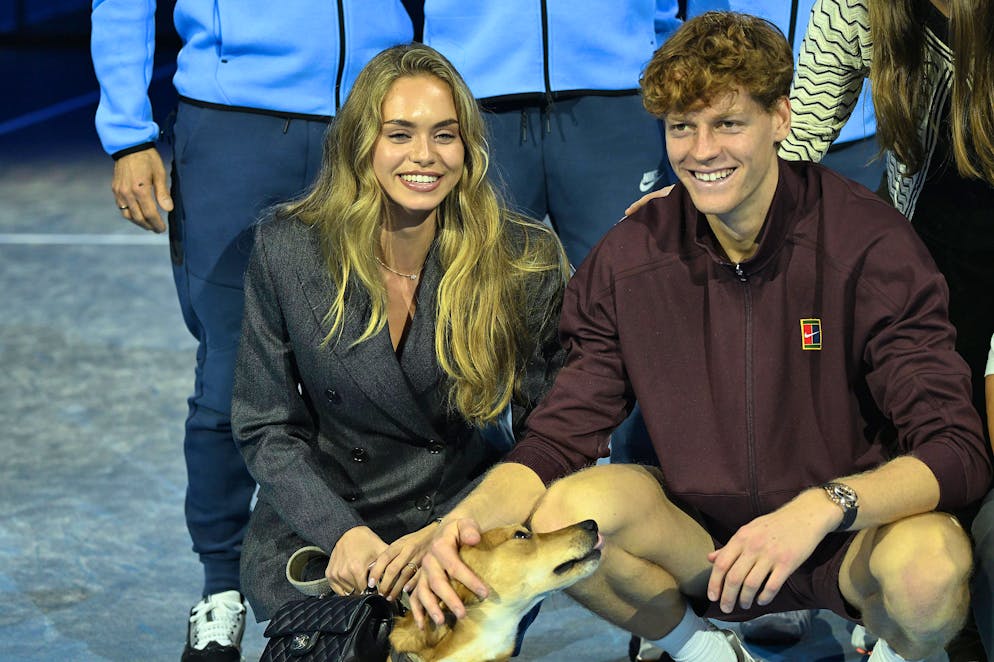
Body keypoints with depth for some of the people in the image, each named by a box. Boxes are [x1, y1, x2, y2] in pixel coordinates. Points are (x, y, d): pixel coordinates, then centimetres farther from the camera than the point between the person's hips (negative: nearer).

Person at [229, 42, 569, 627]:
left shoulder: (527, 261, -10)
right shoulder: (287, 250, -8)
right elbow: (267, 429, -2)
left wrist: (448, 533, -21)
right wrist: (344, 533, -18)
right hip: (319, 529, 1)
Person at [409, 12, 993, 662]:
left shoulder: (868, 243, -15)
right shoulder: (628, 260, -5)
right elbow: (558, 437, -3)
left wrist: (824, 506, -37)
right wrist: (465, 522, -25)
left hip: (850, 539, -2)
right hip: (703, 543, 3)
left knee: (930, 563, -35)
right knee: (565, 514, -25)